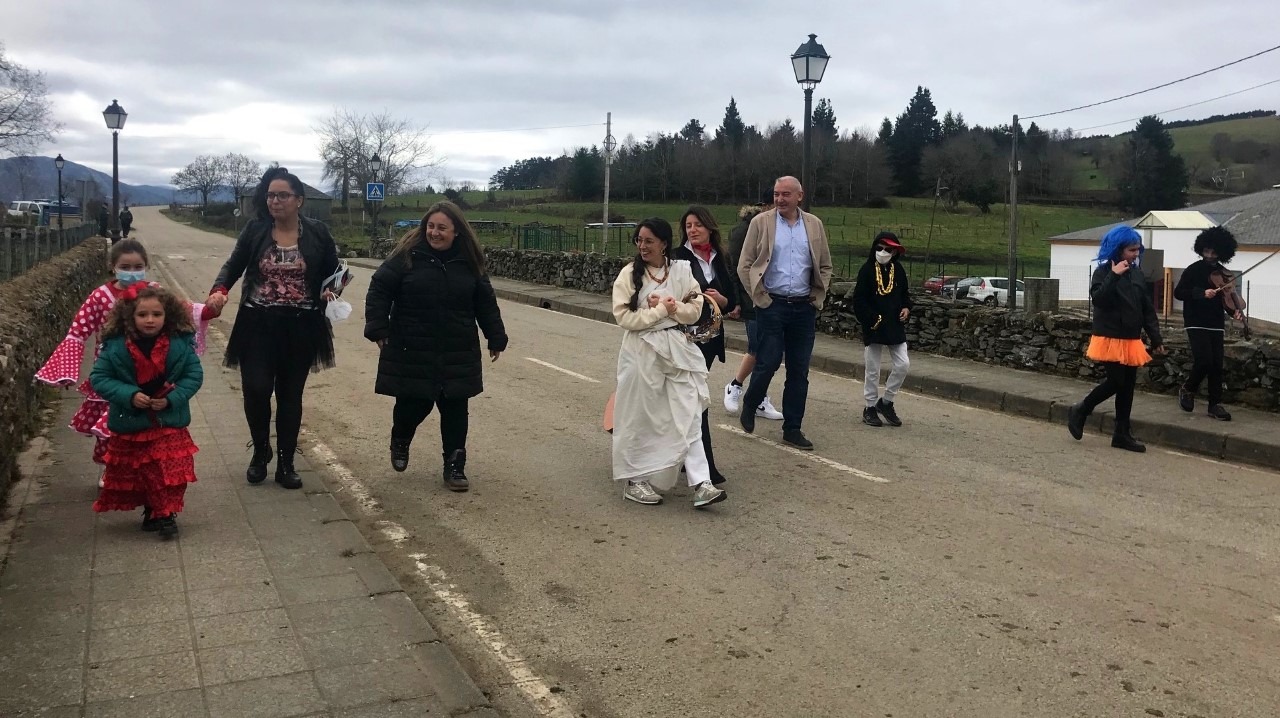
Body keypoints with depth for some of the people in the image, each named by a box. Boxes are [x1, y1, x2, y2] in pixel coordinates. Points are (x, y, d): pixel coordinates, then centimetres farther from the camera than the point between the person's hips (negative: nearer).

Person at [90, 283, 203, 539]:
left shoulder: (180, 343, -10)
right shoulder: (115, 345, -10)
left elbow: (194, 375, -5)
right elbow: (99, 377, -6)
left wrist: (172, 398, -17)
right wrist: (129, 395, -20)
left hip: (170, 423, -1)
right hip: (129, 424, 1)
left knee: (171, 472, -3)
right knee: (136, 475, 13)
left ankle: (165, 513, 12)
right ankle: (152, 511, 32)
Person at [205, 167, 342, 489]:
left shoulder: (317, 232, -1)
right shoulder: (254, 231, 1)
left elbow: (333, 271, 8)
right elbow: (234, 265, 5)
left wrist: (330, 290, -13)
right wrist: (219, 290, -15)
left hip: (300, 327, 0)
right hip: (258, 324, 0)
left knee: (290, 394, 8)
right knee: (256, 389, -8)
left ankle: (285, 463, 21)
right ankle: (260, 451, 19)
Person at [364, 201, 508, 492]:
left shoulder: (469, 261, 2)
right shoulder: (407, 255, -7)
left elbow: (485, 303, 10)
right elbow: (379, 290, -5)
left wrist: (496, 338, 11)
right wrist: (379, 330, -12)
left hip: (458, 353, 3)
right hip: (412, 351, -2)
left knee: (455, 409, 4)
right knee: (414, 402, 3)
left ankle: (455, 466, 16)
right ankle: (400, 442, 36)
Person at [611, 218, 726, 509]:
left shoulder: (681, 270, 2)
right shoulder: (629, 274, -4)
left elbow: (695, 310, 2)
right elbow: (623, 316, -12)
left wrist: (671, 307, -15)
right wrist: (661, 310, -13)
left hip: (677, 350, 2)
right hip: (642, 352, -2)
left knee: (688, 415, -2)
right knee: (640, 418, 7)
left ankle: (701, 483, -3)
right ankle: (635, 481, 20)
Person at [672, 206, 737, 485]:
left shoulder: (719, 259, 10)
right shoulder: (678, 258, -6)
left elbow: (732, 301, 13)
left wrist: (720, 299, -8)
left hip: (709, 336, 5)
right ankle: (705, 465, -7)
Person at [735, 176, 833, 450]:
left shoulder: (814, 225, 7)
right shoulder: (761, 222, -1)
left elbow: (825, 266, 15)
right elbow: (744, 265, 0)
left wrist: (818, 297, 6)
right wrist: (759, 297, -4)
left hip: (804, 308, 3)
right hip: (772, 305, -3)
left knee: (799, 371, 5)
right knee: (768, 363, -5)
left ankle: (792, 428, 14)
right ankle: (749, 405, 24)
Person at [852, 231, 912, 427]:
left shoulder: (898, 270, 6)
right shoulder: (867, 269, -9)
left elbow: (904, 294, 19)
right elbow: (859, 300, -11)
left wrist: (906, 308, 0)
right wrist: (872, 320, -17)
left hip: (896, 327, 4)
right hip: (873, 328, -4)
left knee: (903, 364, 1)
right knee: (872, 370, 4)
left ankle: (886, 402, 17)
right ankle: (870, 408, 16)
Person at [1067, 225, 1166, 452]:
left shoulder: (1137, 275, 11)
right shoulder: (1103, 272, -7)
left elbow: (1148, 310, 12)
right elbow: (1098, 299, -24)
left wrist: (1156, 338, 8)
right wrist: (1114, 276, -25)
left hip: (1131, 340, 6)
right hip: (1110, 338, -6)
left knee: (1128, 386, 6)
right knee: (1116, 382, -10)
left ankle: (1122, 434, 12)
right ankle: (1079, 411, 11)